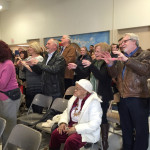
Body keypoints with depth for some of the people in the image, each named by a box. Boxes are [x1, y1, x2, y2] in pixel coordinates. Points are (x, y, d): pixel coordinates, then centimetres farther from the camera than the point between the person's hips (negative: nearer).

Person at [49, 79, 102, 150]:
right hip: (71, 126, 6)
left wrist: (76, 129, -23)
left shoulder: (93, 102, -17)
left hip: (87, 132, -6)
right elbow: (67, 112, 16)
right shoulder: (75, 98, 3)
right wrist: (63, 122, -4)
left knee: (71, 140, -30)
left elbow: (94, 124, -23)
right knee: (55, 134, -13)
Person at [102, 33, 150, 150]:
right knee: (126, 128, 19)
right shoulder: (122, 57, 15)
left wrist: (127, 60, -28)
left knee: (141, 129, 3)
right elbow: (115, 75, 13)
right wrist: (111, 64, -6)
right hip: (124, 98, 6)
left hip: (138, 99, -6)